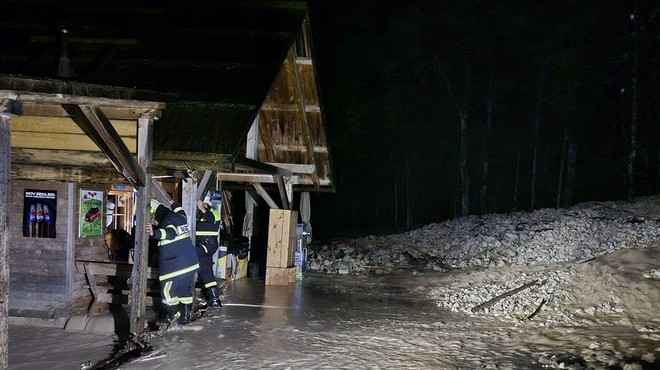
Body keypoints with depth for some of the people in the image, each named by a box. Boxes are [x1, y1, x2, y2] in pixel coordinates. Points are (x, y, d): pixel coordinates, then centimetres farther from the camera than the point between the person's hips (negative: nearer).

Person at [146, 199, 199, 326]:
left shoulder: (167, 220, -16)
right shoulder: (179, 217, 11)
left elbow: (169, 233, -36)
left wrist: (154, 233, -53)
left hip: (175, 265, -9)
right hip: (190, 262, 9)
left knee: (168, 291, 2)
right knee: (186, 290, 15)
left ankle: (175, 317, 5)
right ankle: (185, 317, 22)